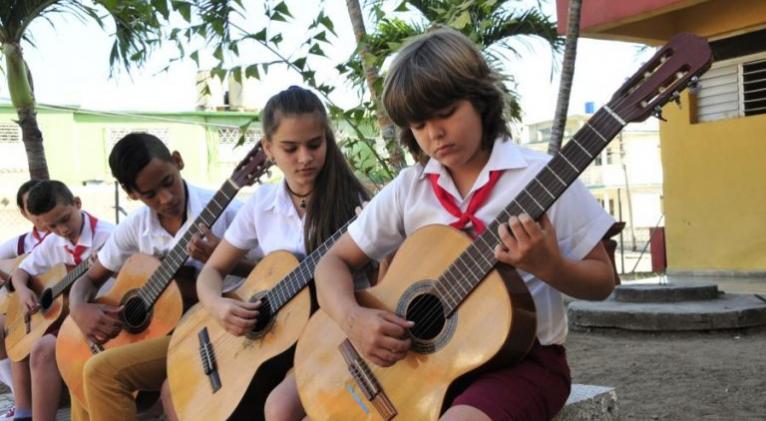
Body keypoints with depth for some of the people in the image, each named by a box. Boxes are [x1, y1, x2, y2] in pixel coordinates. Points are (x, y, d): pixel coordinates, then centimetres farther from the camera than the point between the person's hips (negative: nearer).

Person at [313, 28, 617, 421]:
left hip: (523, 356, -3)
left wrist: (547, 265, -22)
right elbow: (333, 262, 7)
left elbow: (601, 280, -1)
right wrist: (353, 319, -14)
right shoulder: (408, 188, 4)